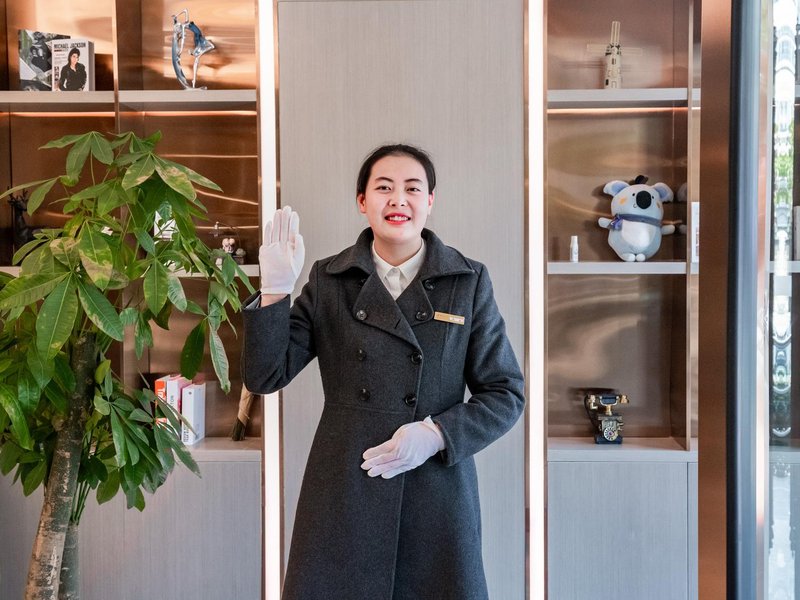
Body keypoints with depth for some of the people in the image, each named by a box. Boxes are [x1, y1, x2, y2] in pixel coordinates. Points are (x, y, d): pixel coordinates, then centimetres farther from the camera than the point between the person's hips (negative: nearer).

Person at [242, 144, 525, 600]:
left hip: (437, 494, 0)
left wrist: (436, 434, -14)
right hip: (342, 497, 1)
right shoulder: (329, 281, 2)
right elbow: (265, 377, -2)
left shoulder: (469, 282, 0)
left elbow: (505, 394, 1)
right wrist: (274, 292, -14)